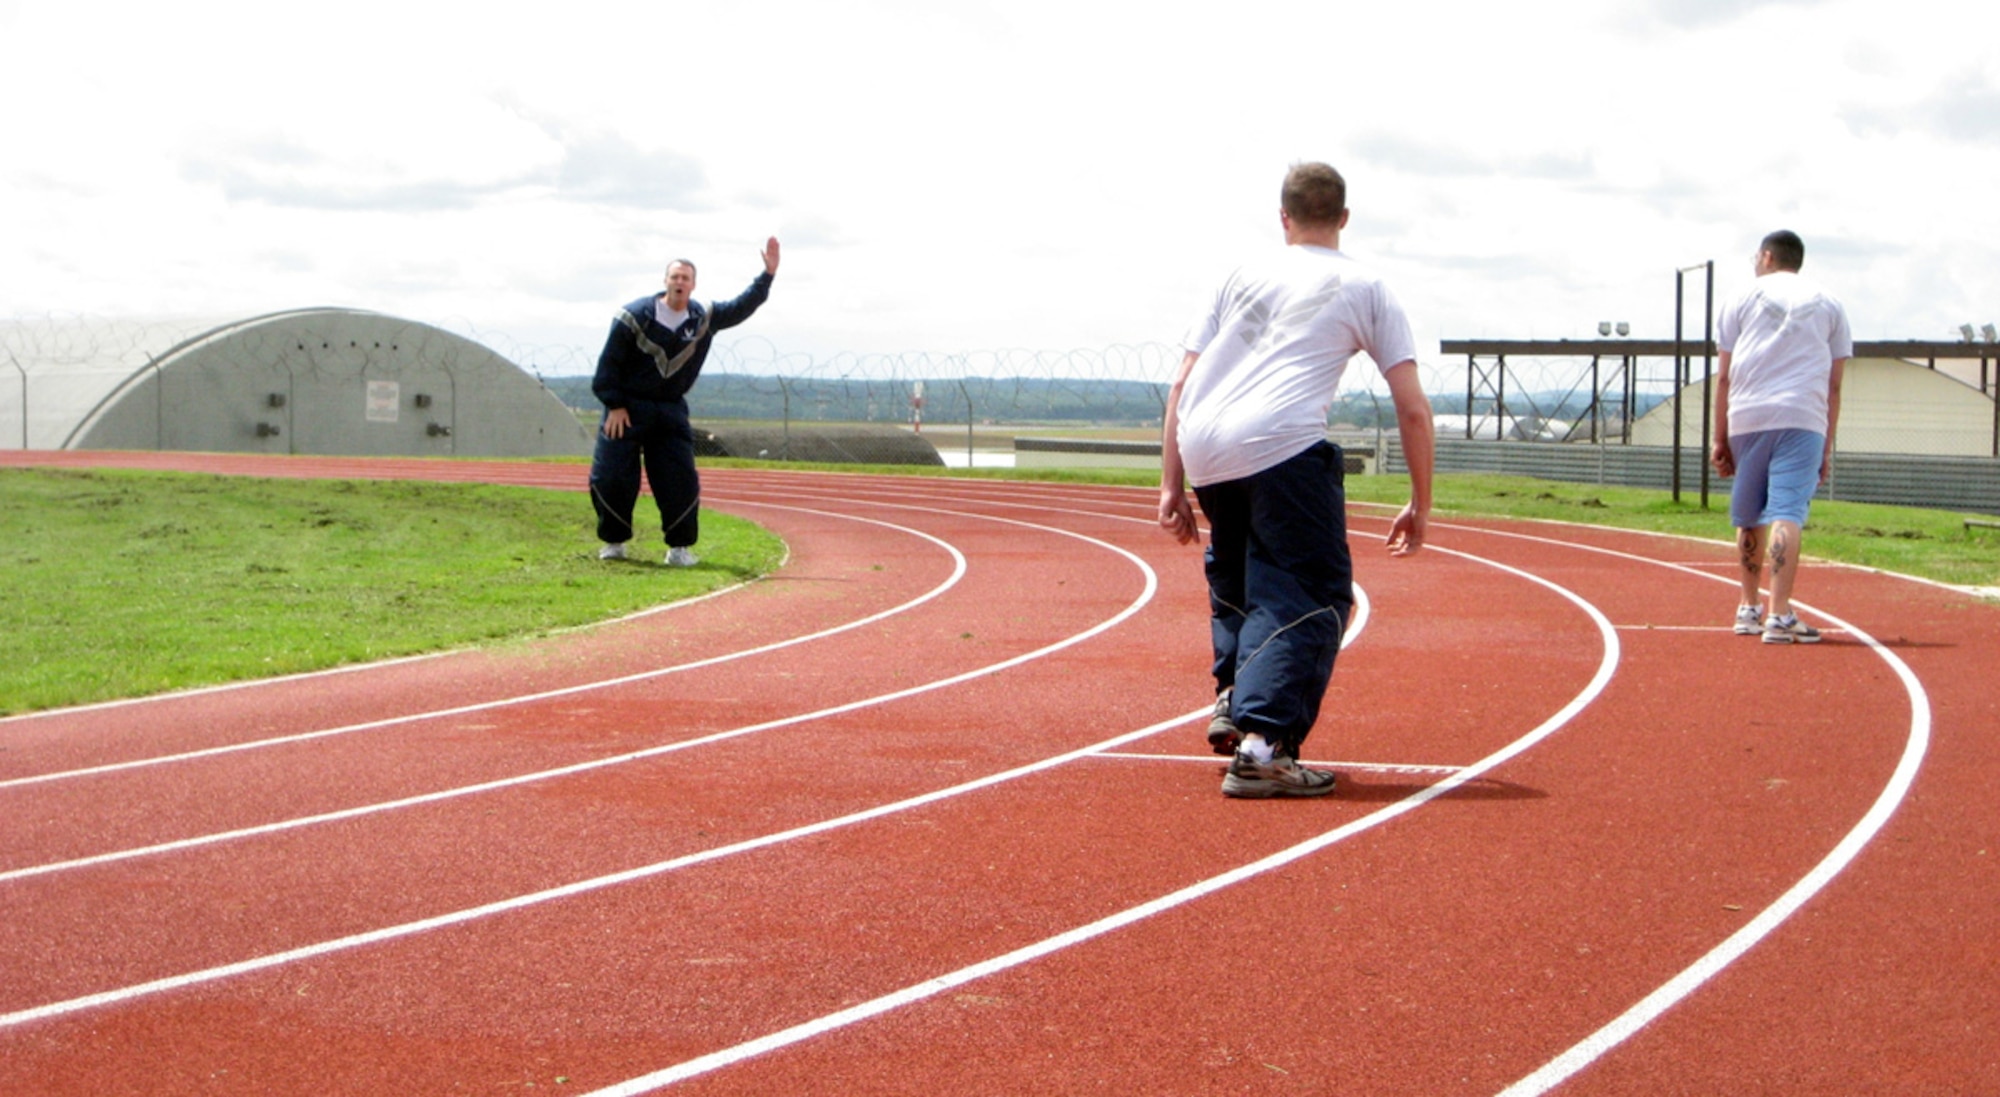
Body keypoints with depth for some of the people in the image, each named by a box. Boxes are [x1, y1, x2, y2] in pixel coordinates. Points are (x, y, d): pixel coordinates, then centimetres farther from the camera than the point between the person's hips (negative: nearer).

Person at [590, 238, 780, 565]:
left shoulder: (704, 317, 1)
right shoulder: (635, 316, -11)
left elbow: (742, 307, 3)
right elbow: (609, 362, -7)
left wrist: (768, 274, -9)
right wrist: (614, 405, -10)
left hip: (671, 411, 3)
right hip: (627, 409, -3)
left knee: (681, 480, -6)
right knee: (610, 477, -5)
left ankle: (680, 546, 5)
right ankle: (613, 541, 13)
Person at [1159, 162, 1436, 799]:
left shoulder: (1244, 275, 26)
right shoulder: (1365, 288, 17)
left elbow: (1181, 386, 20)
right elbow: (1413, 408, 11)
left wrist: (1172, 487, 22)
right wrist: (1420, 507, 18)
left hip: (1200, 451, 5)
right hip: (1281, 447, -5)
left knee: (1235, 577, 29)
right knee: (1312, 595, -2)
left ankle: (1233, 700, 18)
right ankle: (1263, 743, -17)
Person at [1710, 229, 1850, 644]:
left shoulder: (1744, 299, 13)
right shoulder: (1828, 306, 16)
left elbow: (1724, 377, 8)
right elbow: (1833, 385, 12)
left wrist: (1721, 440, 11)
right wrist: (1827, 449, 14)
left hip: (1746, 418, 1)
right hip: (1803, 419, -1)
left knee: (1749, 517, 15)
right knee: (1787, 514, -10)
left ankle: (1748, 609, 24)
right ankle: (1779, 615, -21)